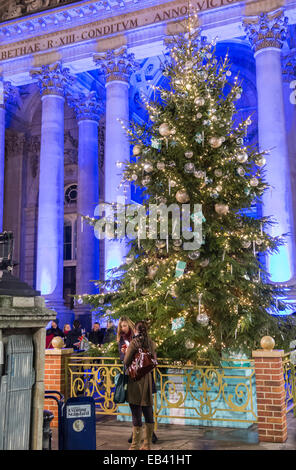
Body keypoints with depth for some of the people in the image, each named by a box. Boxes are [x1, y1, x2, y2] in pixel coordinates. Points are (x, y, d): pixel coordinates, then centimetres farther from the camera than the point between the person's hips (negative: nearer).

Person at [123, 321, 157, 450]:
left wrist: (125, 352, 8)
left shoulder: (134, 342, -11)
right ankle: (147, 445, 20)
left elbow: (126, 362, -9)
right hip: (147, 379, 5)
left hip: (135, 379, -5)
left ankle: (135, 446, 4)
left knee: (136, 415, -1)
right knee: (148, 414, 13)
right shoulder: (151, 343, 5)